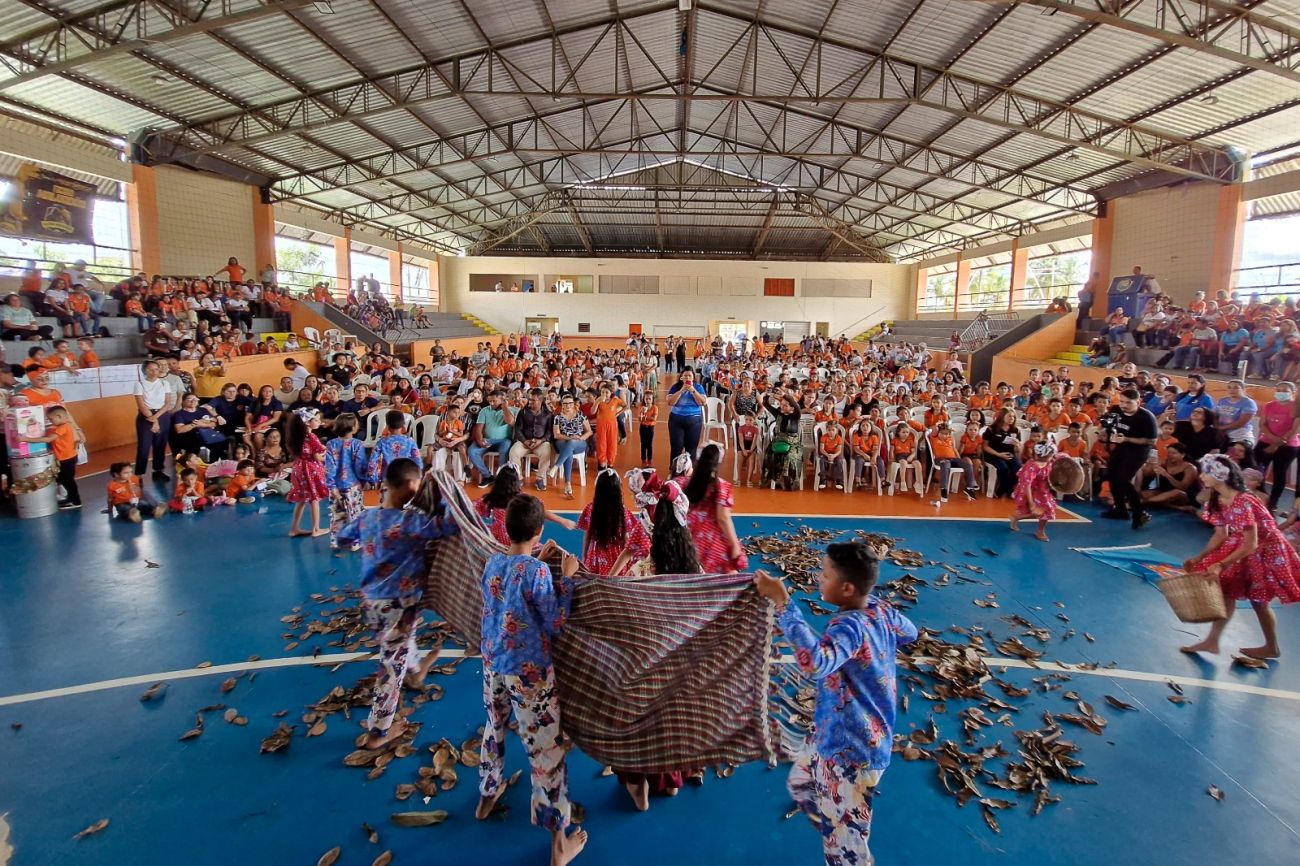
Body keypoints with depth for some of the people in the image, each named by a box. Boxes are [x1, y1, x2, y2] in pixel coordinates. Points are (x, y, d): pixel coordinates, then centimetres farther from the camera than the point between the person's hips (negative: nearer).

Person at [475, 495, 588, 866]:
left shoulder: (492, 562, -4)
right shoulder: (537, 571, -25)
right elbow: (557, 624, -17)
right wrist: (566, 577, -12)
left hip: (493, 664, 7)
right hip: (529, 672, -7)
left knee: (495, 728, 29)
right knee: (546, 749, 4)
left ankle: (487, 795, 52)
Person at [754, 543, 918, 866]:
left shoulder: (851, 626, -33)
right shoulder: (882, 610, -6)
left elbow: (815, 662, -54)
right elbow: (909, 633, 17)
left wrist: (783, 603, -49)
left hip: (852, 749, -9)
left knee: (844, 840, 10)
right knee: (801, 785, 30)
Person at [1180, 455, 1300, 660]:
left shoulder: (1243, 503, -32)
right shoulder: (1217, 501, -7)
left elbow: (1250, 545, -29)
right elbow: (1220, 535, 0)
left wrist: (1220, 565, -32)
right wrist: (1198, 558, -8)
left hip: (1266, 550, -8)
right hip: (1243, 547, 8)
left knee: (1258, 600, 4)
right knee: (1226, 590, 6)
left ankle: (1272, 648, 26)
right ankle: (1212, 641, 11)